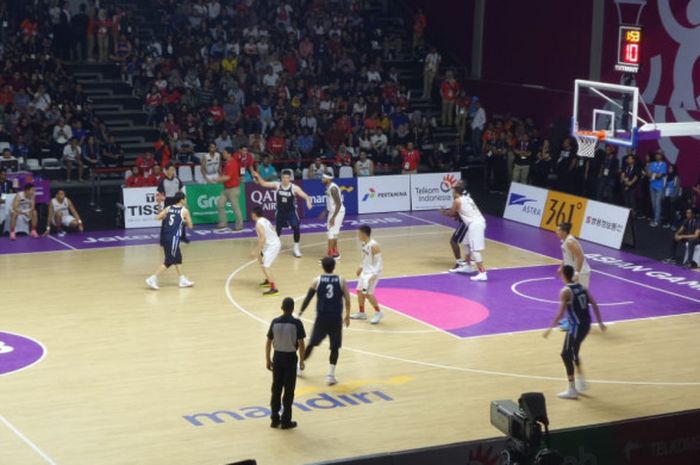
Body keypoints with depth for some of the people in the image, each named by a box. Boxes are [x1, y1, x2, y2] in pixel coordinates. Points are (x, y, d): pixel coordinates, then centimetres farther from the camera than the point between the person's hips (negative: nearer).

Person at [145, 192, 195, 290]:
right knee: (169, 261, -1)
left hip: (165, 237, 7)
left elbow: (157, 217, 2)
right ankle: (152, 279, -8)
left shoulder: (168, 208, 10)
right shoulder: (184, 211, -3)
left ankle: (183, 280, 25)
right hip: (173, 238, -7)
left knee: (178, 258, 19)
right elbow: (190, 226, 1)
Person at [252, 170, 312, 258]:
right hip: (280, 211, 2)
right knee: (277, 229, 14)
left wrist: (308, 201, -42)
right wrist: (258, 176, -21)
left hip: (291, 212, -2)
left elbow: (305, 196, -21)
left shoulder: (294, 188, -17)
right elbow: (264, 184, -5)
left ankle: (296, 248, 3)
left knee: (296, 228, -13)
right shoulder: (277, 185, -10)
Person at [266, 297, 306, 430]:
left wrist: (268, 360, 10)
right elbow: (301, 344, -12)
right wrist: (301, 360, -1)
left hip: (277, 357, 3)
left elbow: (268, 342, 1)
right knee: (289, 390, 5)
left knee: (276, 389, 12)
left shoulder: (275, 322, -2)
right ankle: (286, 421, 8)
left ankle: (275, 419, 17)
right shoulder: (296, 323, -12)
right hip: (290, 358, -3)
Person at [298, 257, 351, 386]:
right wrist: (347, 315, 12)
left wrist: (301, 311, 14)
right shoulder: (341, 281, 0)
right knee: (335, 347, 8)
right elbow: (347, 300, -1)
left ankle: (300, 367, 32)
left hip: (321, 317, 1)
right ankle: (330, 375, 2)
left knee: (312, 343, 18)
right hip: (336, 318, 0)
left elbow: (308, 298, 1)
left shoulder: (317, 281, -2)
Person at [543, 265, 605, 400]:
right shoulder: (581, 286, 8)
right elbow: (594, 304, 8)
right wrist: (600, 322, 15)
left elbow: (561, 313, -21)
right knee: (573, 353, 26)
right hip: (586, 324, 8)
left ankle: (572, 390, 5)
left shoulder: (565, 291, -15)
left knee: (566, 355, 3)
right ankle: (580, 381, 33)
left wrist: (550, 328, -15)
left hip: (576, 326, -8)